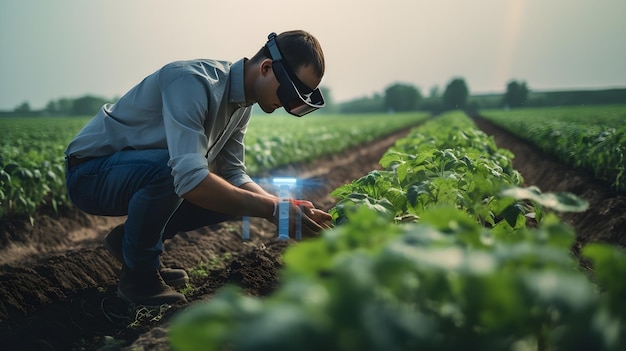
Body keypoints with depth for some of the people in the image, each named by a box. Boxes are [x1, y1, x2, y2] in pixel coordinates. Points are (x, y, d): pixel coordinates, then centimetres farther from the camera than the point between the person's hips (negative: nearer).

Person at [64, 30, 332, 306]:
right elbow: (190, 179, -41)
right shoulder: (193, 81, -30)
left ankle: (130, 240, 9)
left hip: (138, 170, 8)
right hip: (89, 173, -8)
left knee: (227, 192, -2)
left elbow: (233, 173, 1)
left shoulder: (242, 102, -1)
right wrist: (273, 210, -37)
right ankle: (138, 274, -12)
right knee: (168, 166, -36)